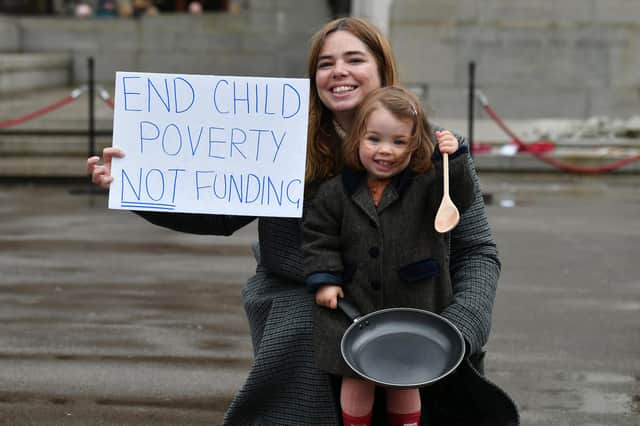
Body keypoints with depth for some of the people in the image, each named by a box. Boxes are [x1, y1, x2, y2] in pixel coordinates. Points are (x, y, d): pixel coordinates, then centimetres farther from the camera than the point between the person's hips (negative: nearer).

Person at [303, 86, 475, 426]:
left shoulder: (425, 184, -4)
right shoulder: (337, 192, -2)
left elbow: (458, 199, -17)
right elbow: (318, 235, 4)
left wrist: (453, 160, -29)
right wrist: (323, 279, -5)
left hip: (411, 308, 0)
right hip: (354, 307, 0)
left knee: (405, 385, 12)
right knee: (356, 382, 5)